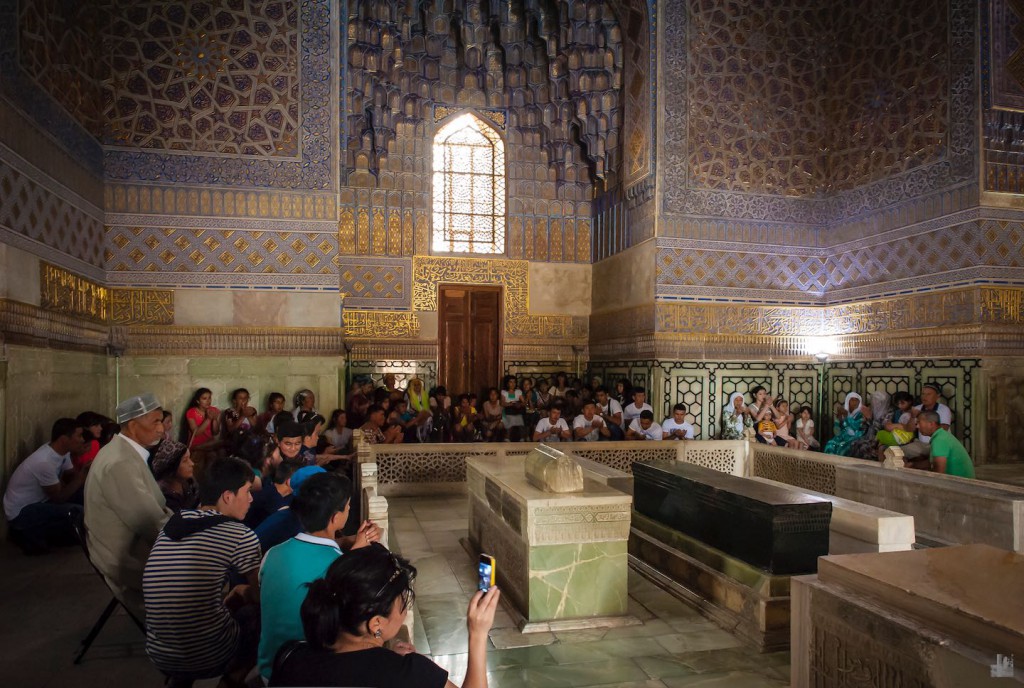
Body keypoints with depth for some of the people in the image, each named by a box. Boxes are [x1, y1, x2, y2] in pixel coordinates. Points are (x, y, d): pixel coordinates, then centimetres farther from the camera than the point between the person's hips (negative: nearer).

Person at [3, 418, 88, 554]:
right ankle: (30, 535, -2)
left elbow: (70, 477, 2)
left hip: (37, 502, 9)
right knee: (77, 513, -24)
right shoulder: (45, 462, -30)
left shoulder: (62, 451, -5)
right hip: (20, 512, -9)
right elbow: (59, 498, -21)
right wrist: (82, 476, -23)